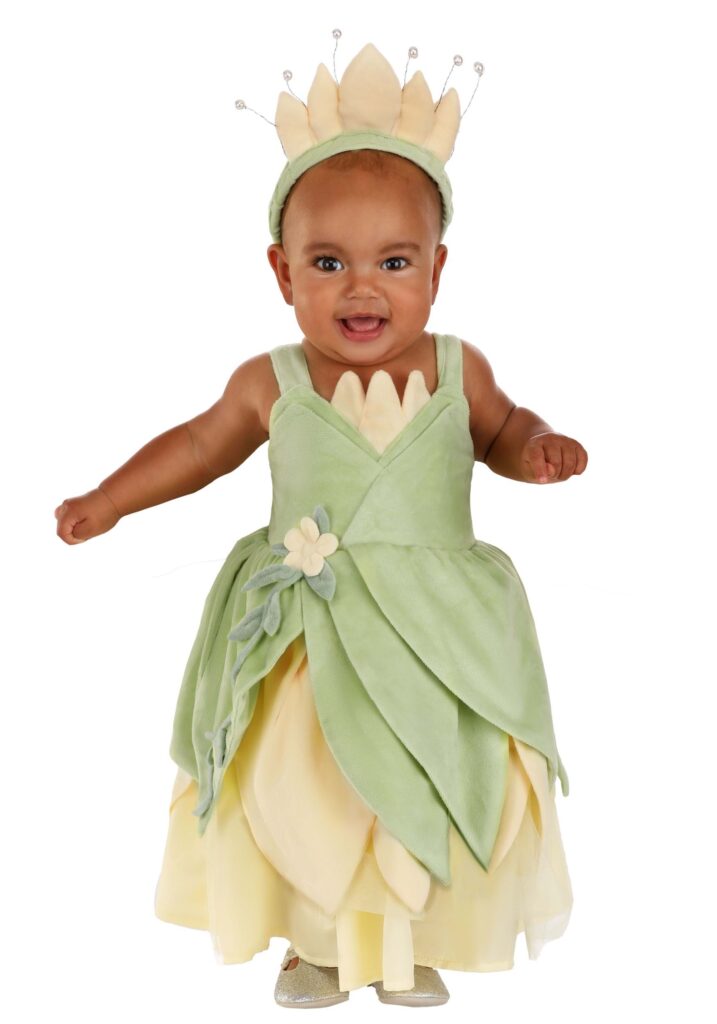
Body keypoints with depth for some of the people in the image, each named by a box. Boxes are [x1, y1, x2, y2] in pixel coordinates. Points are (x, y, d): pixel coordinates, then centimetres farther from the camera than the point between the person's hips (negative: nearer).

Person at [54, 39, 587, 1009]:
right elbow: (200, 441, 15)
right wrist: (111, 498, 10)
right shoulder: (272, 383, -2)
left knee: (433, 788, 5)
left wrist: (540, 448, -6)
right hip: (309, 636, 0)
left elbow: (501, 431, 16)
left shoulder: (458, 368, -1)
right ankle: (316, 940, 26)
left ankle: (407, 941, 29)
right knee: (301, 787, 1)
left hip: (435, 630, 1)